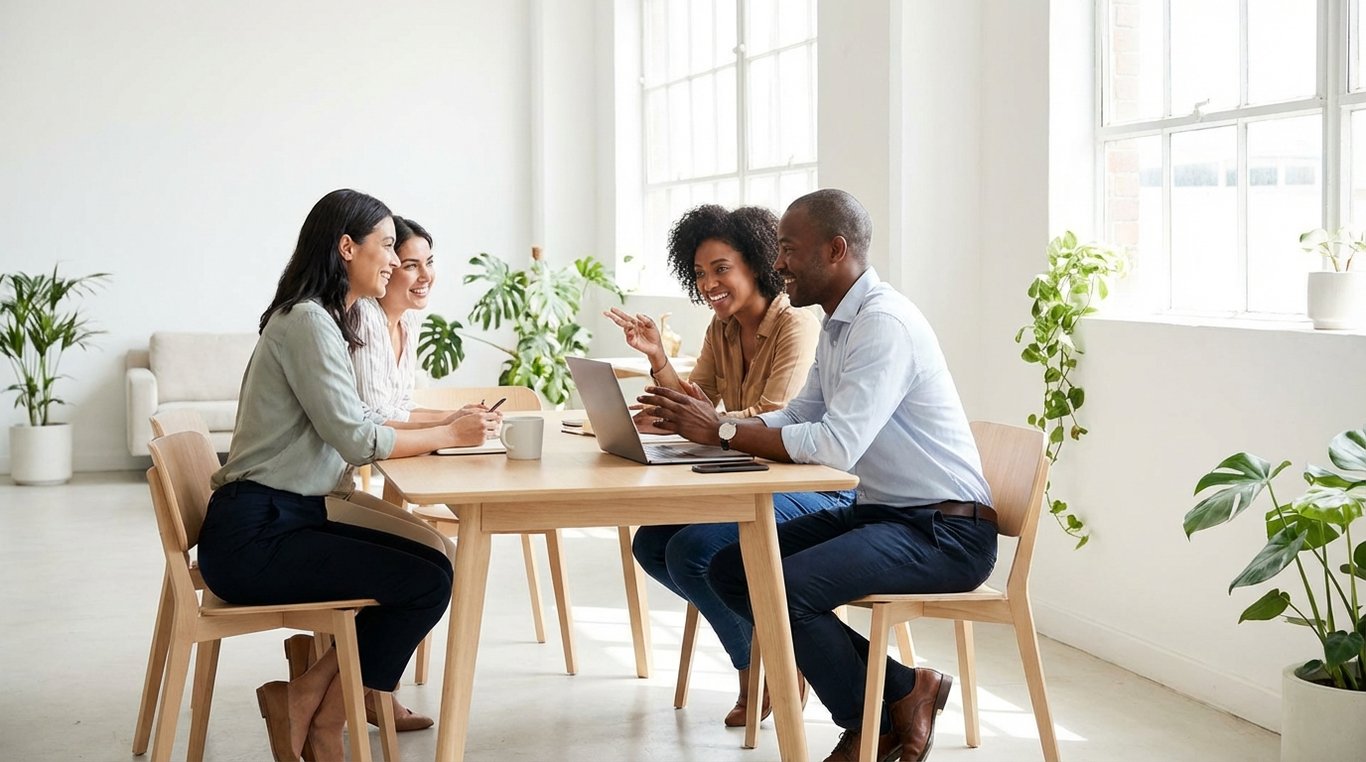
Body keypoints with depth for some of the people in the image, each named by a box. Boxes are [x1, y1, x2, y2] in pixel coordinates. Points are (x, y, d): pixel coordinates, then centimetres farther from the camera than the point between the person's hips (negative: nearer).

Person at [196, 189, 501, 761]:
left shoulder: (327, 320, 17)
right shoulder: (307, 321, -14)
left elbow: (345, 428, 11)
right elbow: (354, 439, -19)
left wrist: (443, 425, 1)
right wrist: (449, 436, -7)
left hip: (286, 520, 10)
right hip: (253, 536, -10)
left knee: (434, 564, 1)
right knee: (429, 581, -15)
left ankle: (321, 712, 3)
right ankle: (311, 706, -2)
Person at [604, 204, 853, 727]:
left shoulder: (796, 327, -17)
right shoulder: (721, 329, 9)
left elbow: (773, 423, -27)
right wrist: (657, 358, -12)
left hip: (816, 491, -9)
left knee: (692, 550, -24)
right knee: (650, 544, -2)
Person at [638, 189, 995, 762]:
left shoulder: (884, 323, -20)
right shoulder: (838, 326, 13)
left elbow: (836, 446, -28)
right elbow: (797, 420, 13)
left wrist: (722, 431, -23)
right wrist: (701, 419, -2)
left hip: (944, 531, -10)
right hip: (879, 511, 10)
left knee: (779, 588, -27)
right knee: (729, 569, 1)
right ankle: (901, 690, 4)